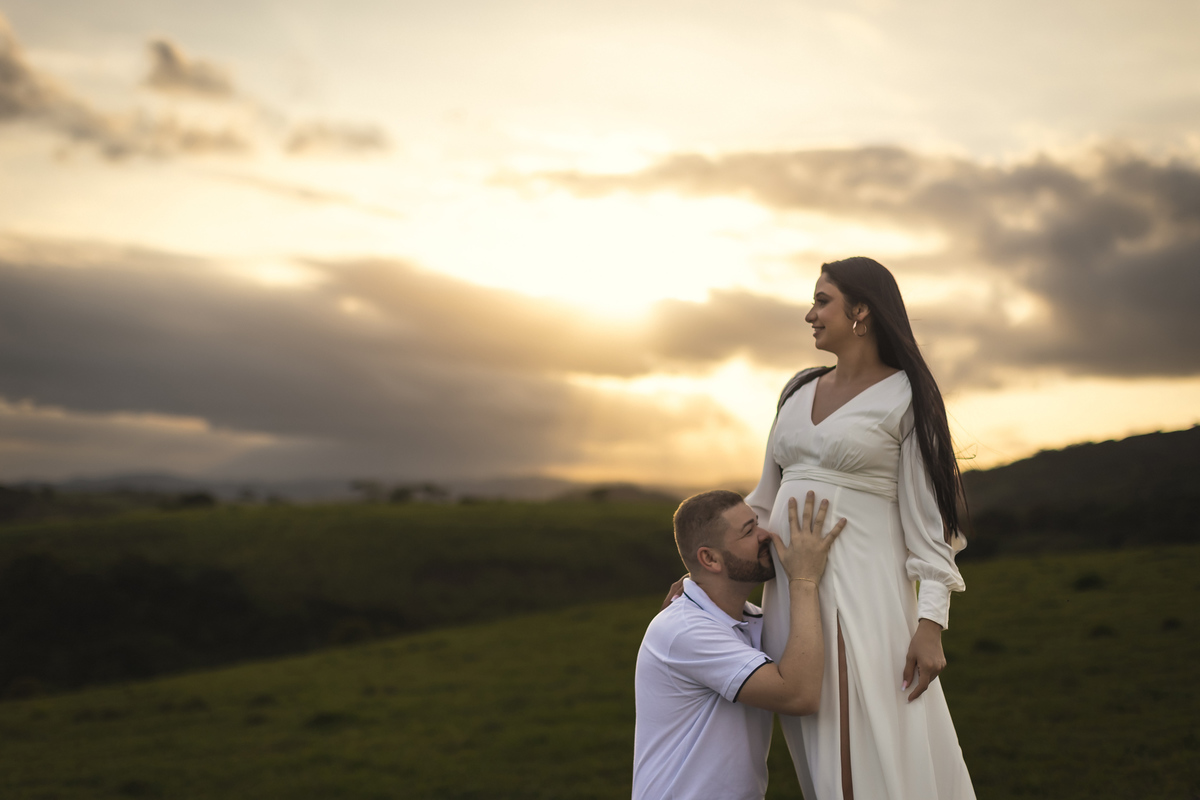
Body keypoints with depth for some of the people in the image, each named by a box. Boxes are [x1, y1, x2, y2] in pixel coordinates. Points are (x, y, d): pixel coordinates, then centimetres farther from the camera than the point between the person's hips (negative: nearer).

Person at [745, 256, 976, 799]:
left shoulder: (906, 399, -3)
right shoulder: (800, 393, 14)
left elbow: (928, 517, -6)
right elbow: (767, 500, 20)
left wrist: (930, 624, -14)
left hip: (859, 594, -6)